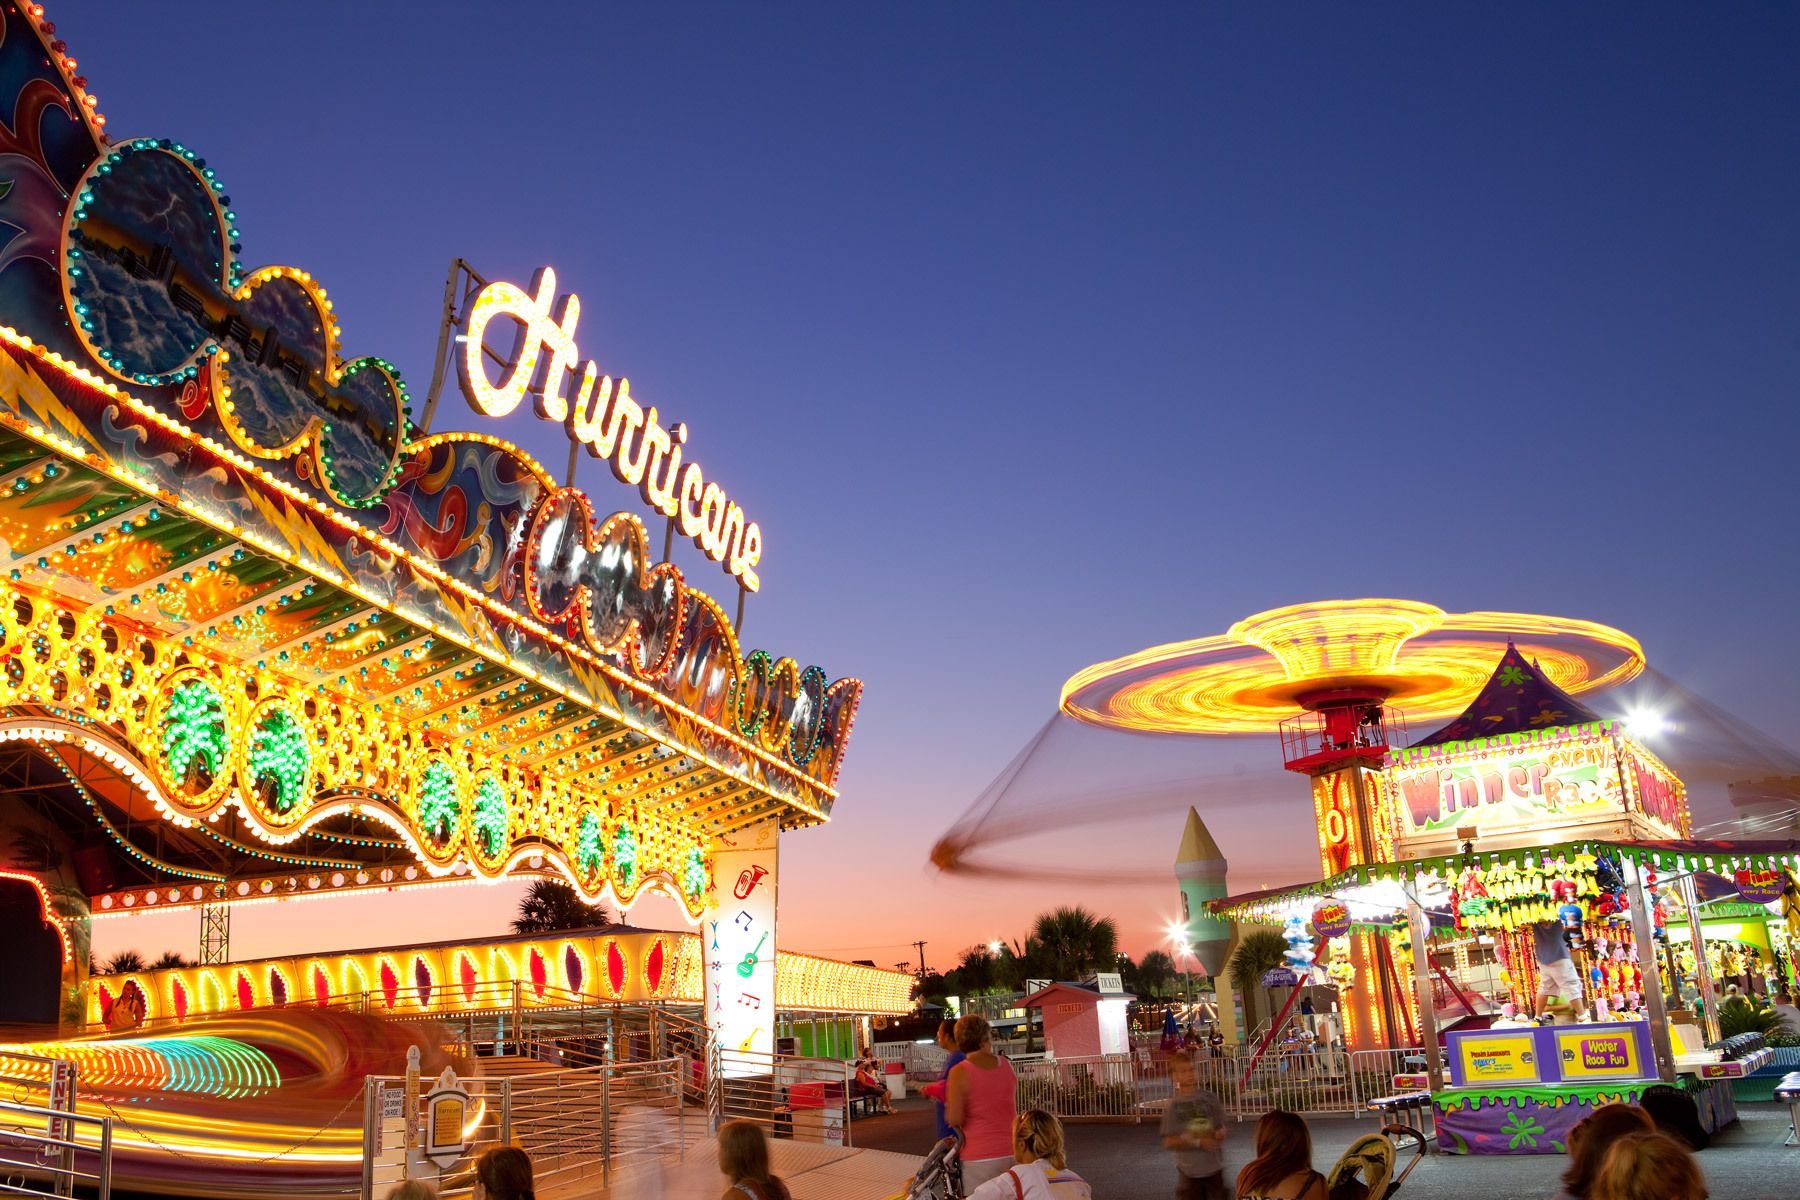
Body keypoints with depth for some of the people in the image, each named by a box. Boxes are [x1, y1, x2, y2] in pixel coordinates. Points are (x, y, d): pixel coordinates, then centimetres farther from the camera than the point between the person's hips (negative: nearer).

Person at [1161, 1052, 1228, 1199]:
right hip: (1189, 1171, -2)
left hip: (1214, 1168, 2)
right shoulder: (1173, 1105, -9)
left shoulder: (1210, 1098, -2)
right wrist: (1198, 1142, -17)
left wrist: (1220, 1134, -17)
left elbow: (1222, 1130, 7)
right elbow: (1168, 1142, -10)